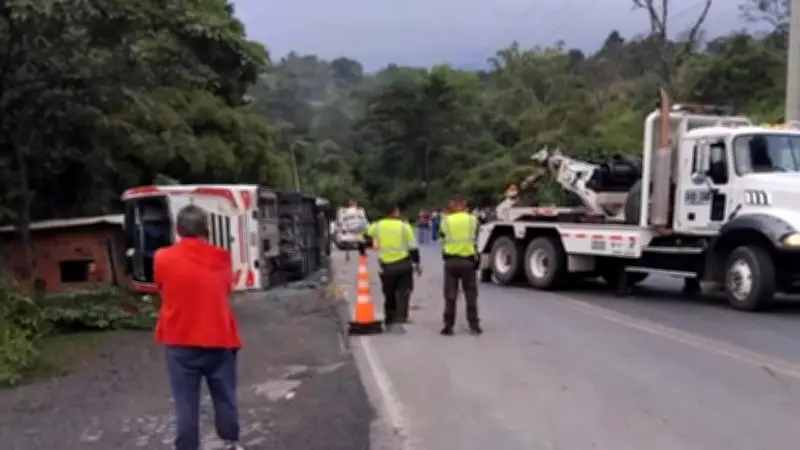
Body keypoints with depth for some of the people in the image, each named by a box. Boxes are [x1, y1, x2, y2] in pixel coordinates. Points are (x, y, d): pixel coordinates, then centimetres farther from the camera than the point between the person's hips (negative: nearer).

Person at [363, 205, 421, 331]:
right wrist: (417, 263, 8)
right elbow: (413, 247, -2)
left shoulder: (377, 226, 1)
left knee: (389, 295, 15)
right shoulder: (404, 226, -3)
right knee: (403, 293, 3)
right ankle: (399, 320, -11)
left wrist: (363, 252, 25)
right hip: (404, 264, -2)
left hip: (386, 266, 2)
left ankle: (389, 322, 22)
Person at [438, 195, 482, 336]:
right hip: (468, 260, 0)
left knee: (450, 295, 6)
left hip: (451, 260, 0)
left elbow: (442, 237, 6)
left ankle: (448, 326, 7)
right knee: (471, 294, 10)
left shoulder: (446, 220, -5)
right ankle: (474, 325, 11)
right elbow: (475, 237, 8)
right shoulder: (472, 219, -3)